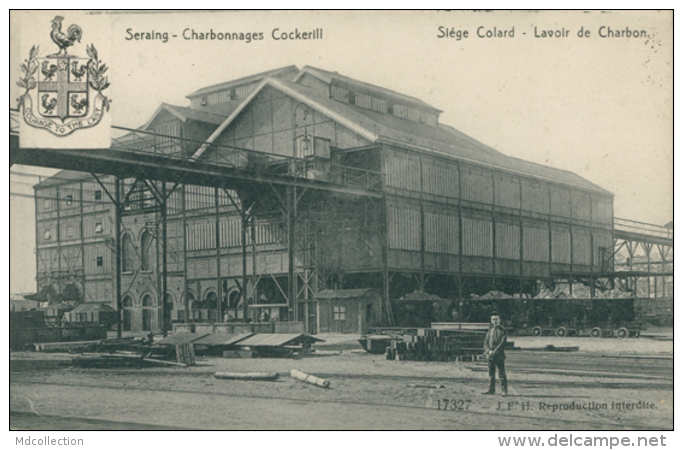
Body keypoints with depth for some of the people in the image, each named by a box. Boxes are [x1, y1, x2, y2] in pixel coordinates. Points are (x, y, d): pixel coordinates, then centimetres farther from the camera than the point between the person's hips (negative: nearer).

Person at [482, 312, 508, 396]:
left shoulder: (503, 331, -1)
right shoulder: (489, 331, 14)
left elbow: (502, 343, -9)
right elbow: (486, 342, 9)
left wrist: (494, 351, -16)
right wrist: (489, 351, -9)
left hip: (499, 355, -5)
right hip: (490, 355, 5)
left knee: (502, 373, -3)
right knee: (491, 373, 8)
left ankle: (504, 390, 2)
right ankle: (491, 390, 15)